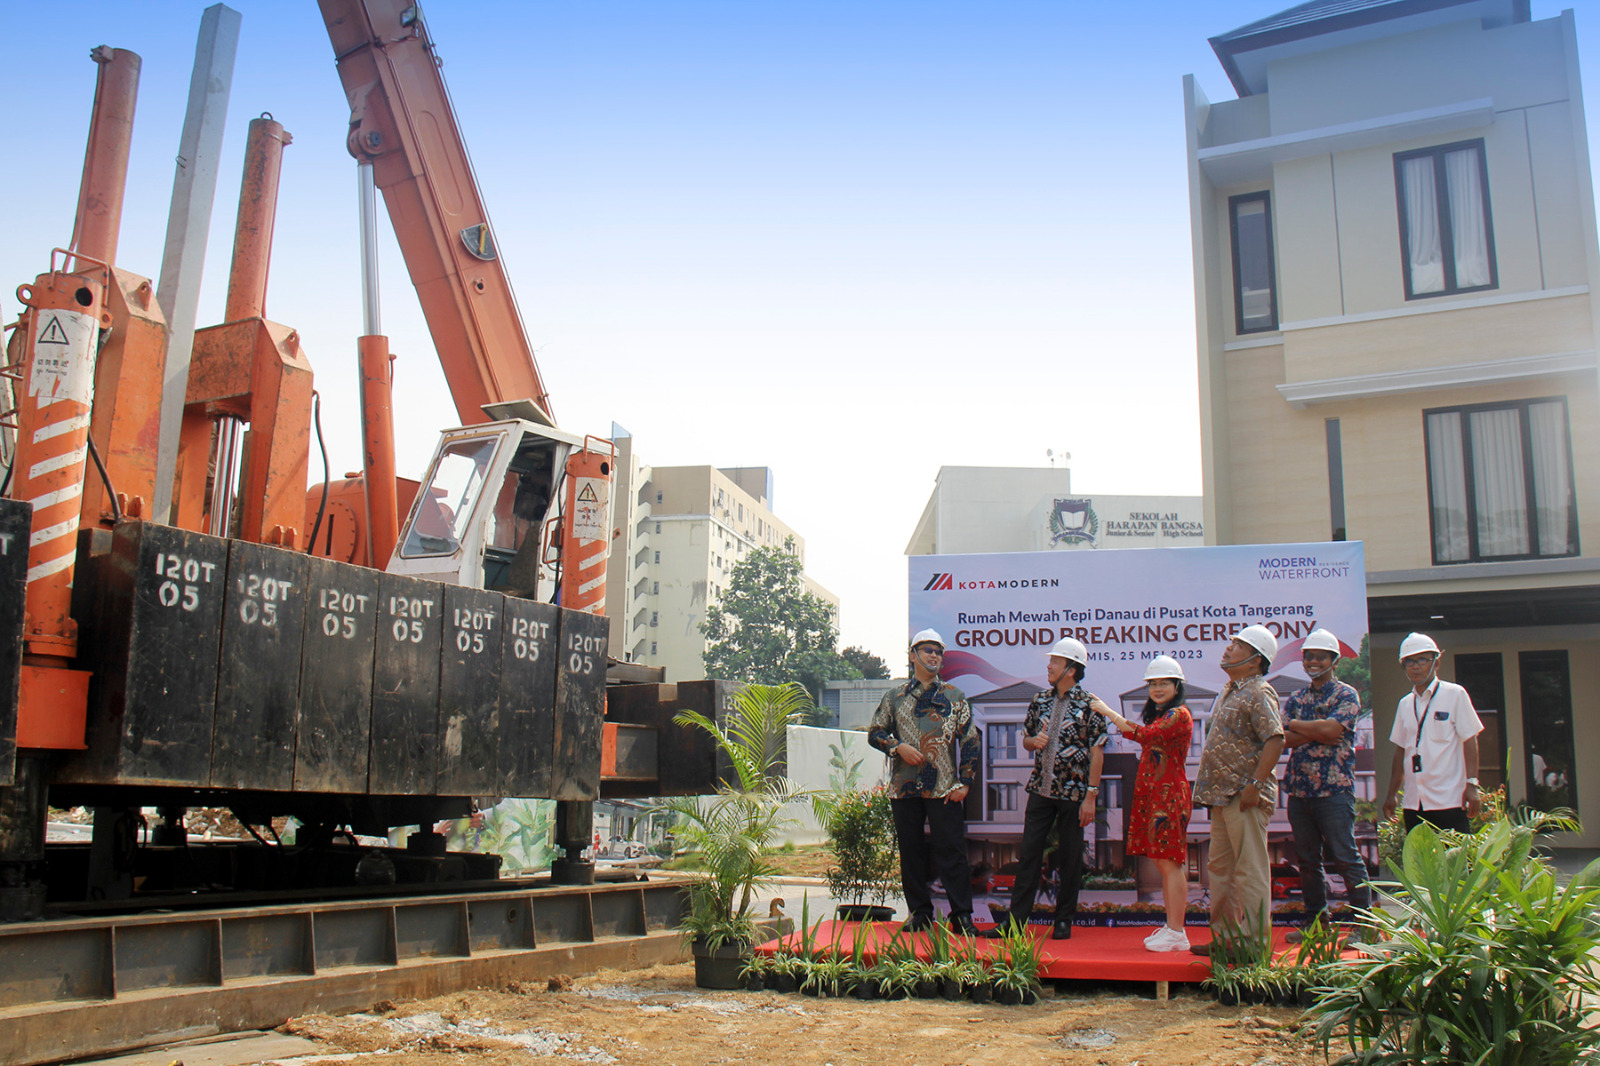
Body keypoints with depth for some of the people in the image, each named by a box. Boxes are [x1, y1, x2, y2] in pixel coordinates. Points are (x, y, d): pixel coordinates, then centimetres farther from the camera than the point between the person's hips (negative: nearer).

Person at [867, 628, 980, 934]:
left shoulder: (954, 697, 8)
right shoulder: (894, 697, 11)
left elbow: (970, 740, 6)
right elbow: (874, 733, 12)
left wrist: (964, 783, -3)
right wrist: (898, 747, -8)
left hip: (944, 790, -1)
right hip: (904, 788, 2)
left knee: (951, 851, -3)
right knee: (911, 851, 7)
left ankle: (962, 916, 4)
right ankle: (919, 912, 18)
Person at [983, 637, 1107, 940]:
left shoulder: (1088, 705, -7)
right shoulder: (1040, 701, 8)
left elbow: (1097, 752, -8)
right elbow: (1026, 739, 19)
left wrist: (1091, 795, -12)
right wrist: (1034, 741, -6)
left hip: (1073, 793, -4)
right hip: (1041, 789, 4)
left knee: (1070, 858, 6)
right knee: (1029, 853, 2)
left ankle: (1064, 920, 17)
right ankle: (1016, 920, 5)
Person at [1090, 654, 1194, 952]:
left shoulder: (1178, 715, -11)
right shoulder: (1160, 715, 21)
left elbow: (1145, 735, -24)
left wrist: (1108, 711, -20)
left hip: (1168, 797, -10)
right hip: (1152, 797, 10)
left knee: (1170, 863, -8)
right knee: (1164, 863, 11)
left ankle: (1176, 933, -6)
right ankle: (1172, 928, 16)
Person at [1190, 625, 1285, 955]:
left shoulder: (1259, 693, -12)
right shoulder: (1230, 690, 17)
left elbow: (1275, 740, -22)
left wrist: (1255, 786, -23)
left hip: (1245, 798, -10)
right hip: (1223, 796, 10)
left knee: (1251, 870, -4)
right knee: (1221, 867, 15)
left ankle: (1255, 941, 1)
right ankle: (1226, 935, 23)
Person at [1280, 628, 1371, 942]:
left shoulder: (1347, 695, 0)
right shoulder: (1295, 699, 15)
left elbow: (1331, 729, -16)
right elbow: (1286, 738, 1)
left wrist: (1297, 725, -3)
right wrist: (1319, 734, -12)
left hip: (1334, 790, -5)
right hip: (1299, 789, 6)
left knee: (1346, 858, -4)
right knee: (1308, 860, 10)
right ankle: (1316, 922, 19)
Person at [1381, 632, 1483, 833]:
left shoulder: (1455, 694, 2)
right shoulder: (1405, 704, 14)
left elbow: (1469, 741, -2)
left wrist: (1472, 785, -10)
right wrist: (1391, 795, 14)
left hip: (1450, 801, -4)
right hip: (1414, 802, 4)